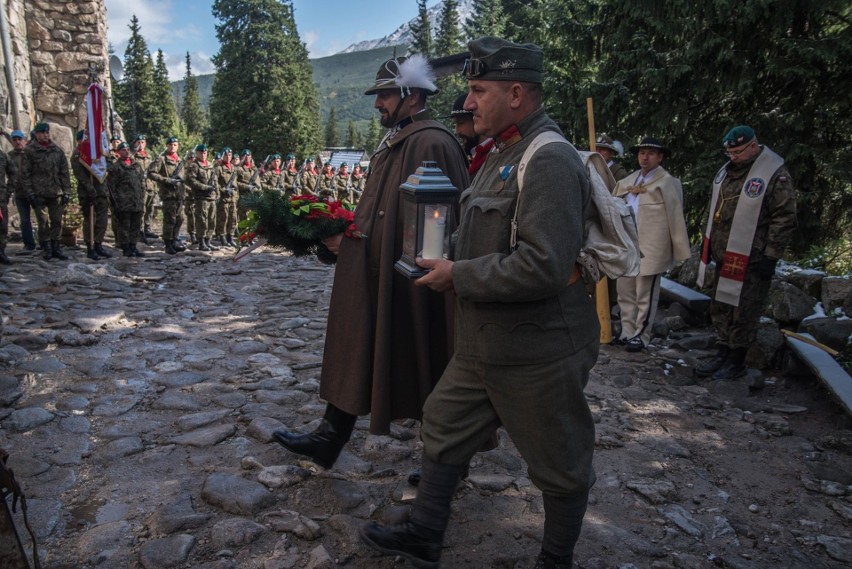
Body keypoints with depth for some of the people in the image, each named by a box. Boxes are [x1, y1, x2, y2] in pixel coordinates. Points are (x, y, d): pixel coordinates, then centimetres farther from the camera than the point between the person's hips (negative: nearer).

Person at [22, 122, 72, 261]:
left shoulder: (57, 151, 12)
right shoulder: (30, 151, 2)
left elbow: (65, 173, 11)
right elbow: (25, 174, 0)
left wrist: (66, 192, 3)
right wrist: (30, 193, -8)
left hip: (56, 193, 3)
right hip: (39, 193, -3)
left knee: (57, 222, 5)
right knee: (44, 222, -2)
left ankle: (56, 248, 15)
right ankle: (46, 249, 9)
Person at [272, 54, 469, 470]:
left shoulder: (433, 144, -15)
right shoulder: (391, 144, 14)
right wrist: (347, 237, 6)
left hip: (411, 285, -9)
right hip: (373, 280, 9)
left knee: (421, 375, 6)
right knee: (354, 360, 15)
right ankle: (330, 439, 30)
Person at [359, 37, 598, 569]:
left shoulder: (551, 160, -21)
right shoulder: (503, 155, 11)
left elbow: (543, 265, -30)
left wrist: (458, 276, -20)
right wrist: (449, 260, 8)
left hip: (538, 352, -10)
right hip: (484, 345, 10)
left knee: (560, 466, 12)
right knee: (444, 429, 18)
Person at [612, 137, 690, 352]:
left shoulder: (667, 183, -2)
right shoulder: (627, 182, 13)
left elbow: (676, 217, -4)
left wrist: (680, 250, -5)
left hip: (650, 248, -6)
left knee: (645, 296, 2)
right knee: (625, 292, 12)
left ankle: (641, 336, 13)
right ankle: (627, 332, 23)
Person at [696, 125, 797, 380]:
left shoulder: (775, 175, -13)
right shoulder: (727, 171, 10)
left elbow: (785, 220, -14)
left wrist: (770, 256, -16)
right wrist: (708, 242, 20)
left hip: (751, 262, -8)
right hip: (725, 257, 8)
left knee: (742, 314, 1)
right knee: (720, 310, 15)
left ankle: (736, 362, 14)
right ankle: (722, 356, 27)